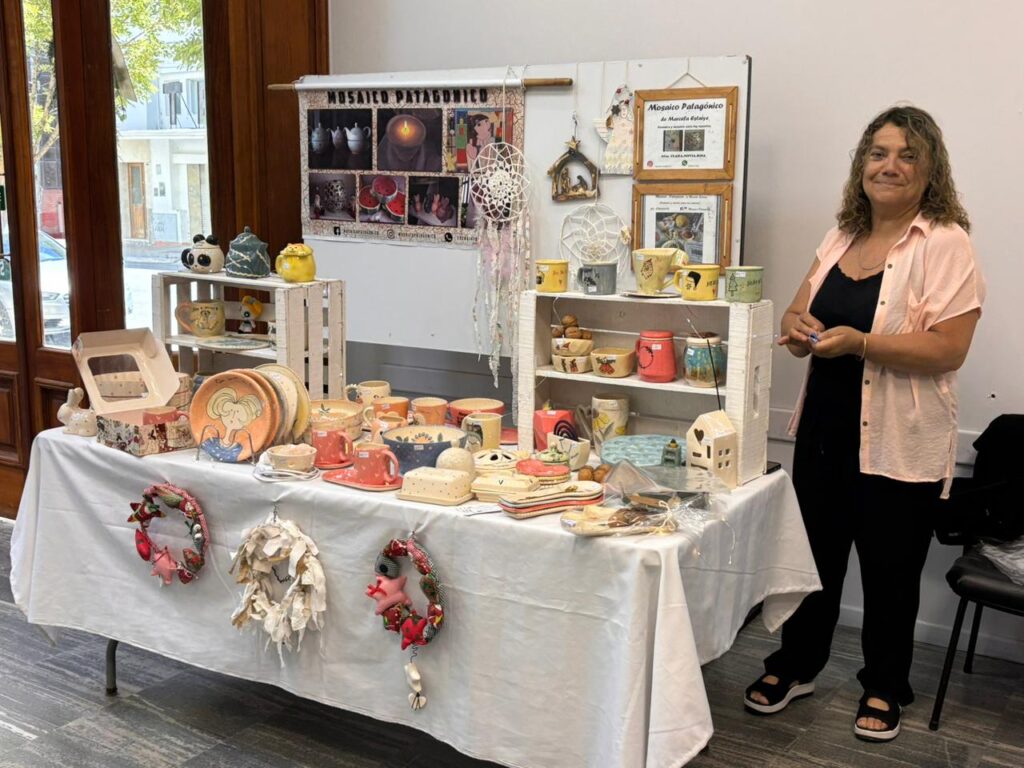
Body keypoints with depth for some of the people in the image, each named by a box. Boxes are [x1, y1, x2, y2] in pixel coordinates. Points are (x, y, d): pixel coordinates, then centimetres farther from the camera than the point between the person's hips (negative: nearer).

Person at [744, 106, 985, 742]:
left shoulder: (945, 244, -12)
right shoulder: (842, 236, 9)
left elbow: (949, 350, -20)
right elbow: (799, 311, 14)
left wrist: (860, 343, -28)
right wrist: (799, 326, -10)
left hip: (899, 444, -6)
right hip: (824, 429, 6)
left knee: (890, 570, 11)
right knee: (814, 557, 17)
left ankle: (885, 688, 31)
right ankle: (796, 666, 36)